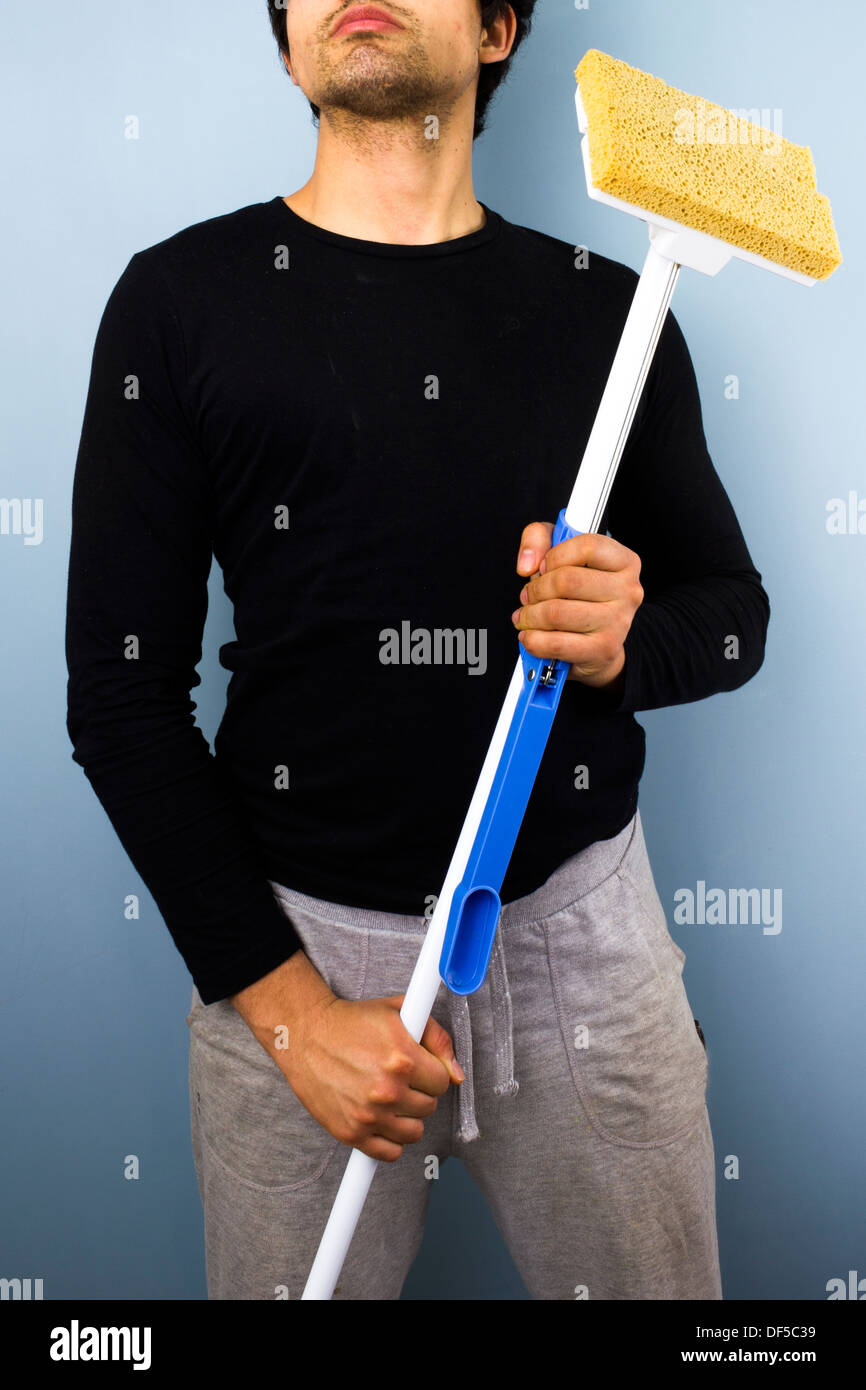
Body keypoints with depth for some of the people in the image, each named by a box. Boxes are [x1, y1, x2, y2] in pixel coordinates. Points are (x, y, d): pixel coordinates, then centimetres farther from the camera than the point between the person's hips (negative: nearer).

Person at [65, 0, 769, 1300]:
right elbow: (121, 688, -5)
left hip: (581, 926, 2)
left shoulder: (605, 307, 3)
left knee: (655, 1286, 17)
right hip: (290, 943, -1)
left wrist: (620, 643, -15)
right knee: (293, 1275, 16)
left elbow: (732, 609, 10)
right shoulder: (182, 295, -3)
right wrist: (285, 1002, -9)